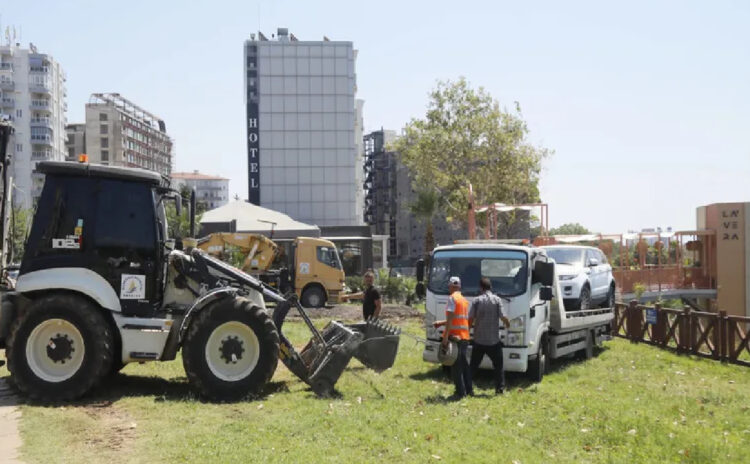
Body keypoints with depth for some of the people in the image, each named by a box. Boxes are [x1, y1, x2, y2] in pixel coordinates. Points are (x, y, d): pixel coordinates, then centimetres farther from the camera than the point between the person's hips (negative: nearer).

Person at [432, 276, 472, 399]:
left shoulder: (452, 298, -9)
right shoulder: (464, 300, 17)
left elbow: (450, 318, -17)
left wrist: (445, 336, -19)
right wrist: (441, 323, 28)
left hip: (454, 335, -8)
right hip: (464, 336, 8)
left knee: (456, 366, -4)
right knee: (463, 363, 17)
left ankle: (460, 392, -4)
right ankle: (469, 389, 22)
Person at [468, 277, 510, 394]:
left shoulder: (477, 300, -3)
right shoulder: (497, 300, -6)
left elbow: (470, 319, -5)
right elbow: (503, 317, -9)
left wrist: (471, 326, 15)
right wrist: (508, 323, 12)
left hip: (479, 340, 1)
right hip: (494, 340, -1)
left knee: (473, 365, 10)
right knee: (498, 365, 10)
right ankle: (500, 387, 6)